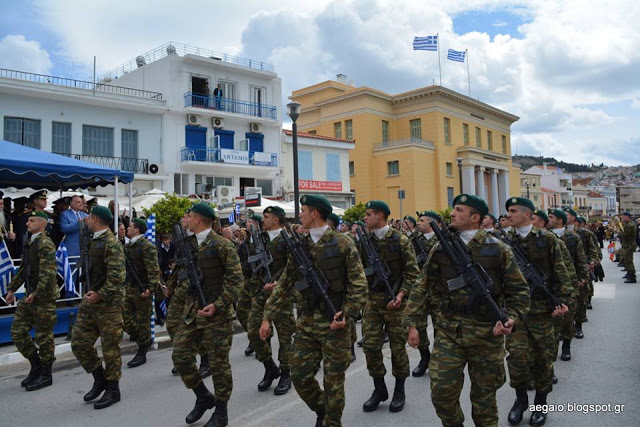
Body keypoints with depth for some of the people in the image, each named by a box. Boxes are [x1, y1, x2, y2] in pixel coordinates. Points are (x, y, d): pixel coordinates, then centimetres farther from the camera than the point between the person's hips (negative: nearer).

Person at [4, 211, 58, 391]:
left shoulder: (45, 243, -14)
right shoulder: (31, 243, 14)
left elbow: (48, 273, -23)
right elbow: (24, 269, 23)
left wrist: (36, 293, -26)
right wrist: (12, 289, 21)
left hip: (44, 298, -9)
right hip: (30, 296, 9)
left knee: (44, 336, 1)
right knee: (17, 332, 10)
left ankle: (45, 375, 15)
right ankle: (36, 365, 25)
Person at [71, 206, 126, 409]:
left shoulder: (112, 244, -16)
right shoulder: (95, 242, 12)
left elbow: (117, 278, -22)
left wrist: (98, 295, -17)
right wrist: (91, 293, 10)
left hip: (108, 304, -9)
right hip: (90, 301, 9)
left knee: (110, 348, 2)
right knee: (79, 343, 10)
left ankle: (112, 390, 17)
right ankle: (100, 379, 26)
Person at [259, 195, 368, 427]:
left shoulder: (343, 244, -8)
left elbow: (358, 283, -8)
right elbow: (284, 284, 9)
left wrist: (348, 314, -19)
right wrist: (268, 317, 6)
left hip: (334, 324, -4)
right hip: (306, 323, 5)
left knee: (333, 381, 6)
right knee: (300, 376, 8)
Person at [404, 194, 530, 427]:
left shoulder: (498, 249, -4)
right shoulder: (441, 248, 2)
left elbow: (519, 290, 2)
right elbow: (422, 287, 4)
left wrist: (512, 318, -14)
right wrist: (412, 322, 0)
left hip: (487, 334, -1)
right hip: (448, 332, 2)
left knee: (484, 397, 12)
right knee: (442, 392, 0)